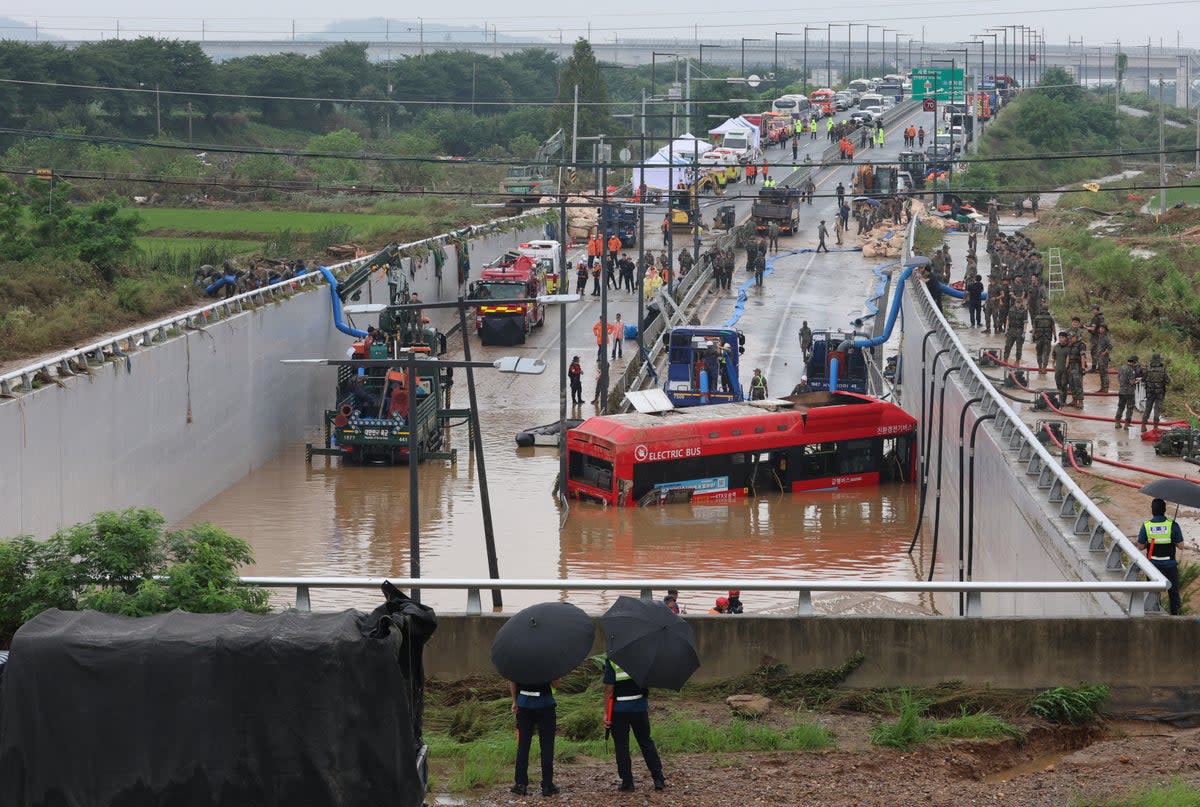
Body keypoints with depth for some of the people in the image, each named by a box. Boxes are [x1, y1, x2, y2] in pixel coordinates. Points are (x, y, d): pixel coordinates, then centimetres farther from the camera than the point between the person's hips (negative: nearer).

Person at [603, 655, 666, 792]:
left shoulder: (611, 660, -12)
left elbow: (609, 689, -12)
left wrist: (606, 713, -8)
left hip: (619, 709, -4)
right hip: (640, 707, 4)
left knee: (621, 745, 5)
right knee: (646, 742, 14)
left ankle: (627, 782, 5)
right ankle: (658, 779, 9)